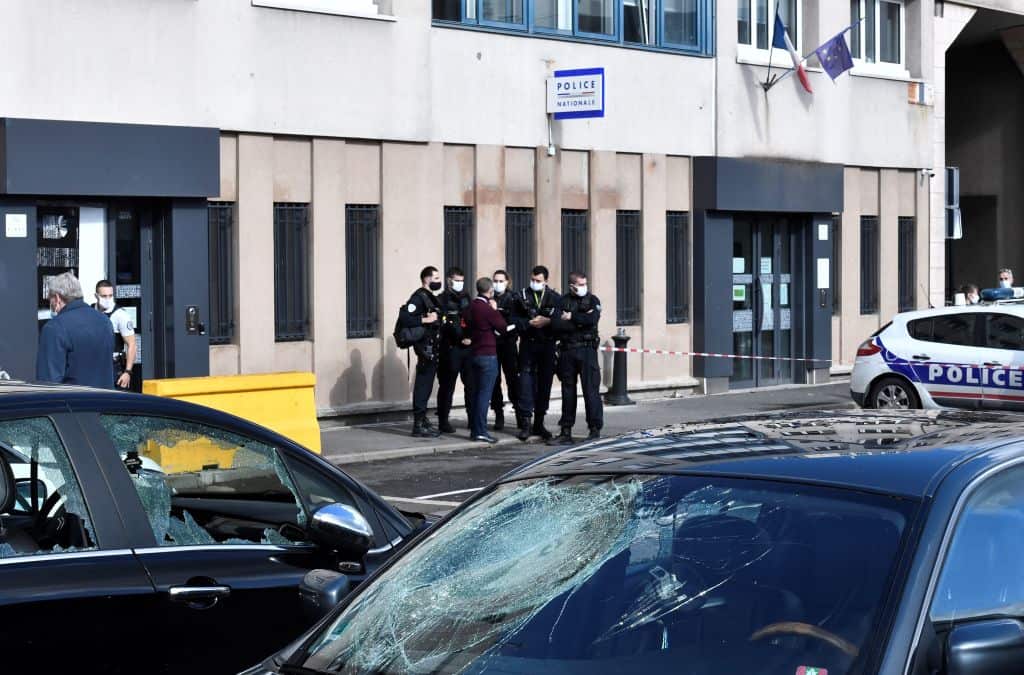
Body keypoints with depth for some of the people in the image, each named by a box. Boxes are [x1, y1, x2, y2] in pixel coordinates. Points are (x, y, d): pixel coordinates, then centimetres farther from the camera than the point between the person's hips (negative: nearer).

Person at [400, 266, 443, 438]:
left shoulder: (431, 297, 18)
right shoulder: (419, 297, -12)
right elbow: (405, 318, -23)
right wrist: (425, 320, -23)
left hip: (433, 348, 10)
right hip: (425, 348, -9)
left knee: (426, 385, 14)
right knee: (423, 385, -8)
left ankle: (423, 421, 21)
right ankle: (419, 425, -6)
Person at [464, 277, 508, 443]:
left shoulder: (470, 307, 6)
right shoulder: (488, 309, -17)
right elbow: (503, 328, -9)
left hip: (475, 353, 8)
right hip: (488, 355, -8)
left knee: (477, 392, 13)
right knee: (485, 393, -6)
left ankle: (474, 429, 16)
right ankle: (480, 431, -7)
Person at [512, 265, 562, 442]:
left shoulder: (555, 298, 6)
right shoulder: (522, 296, 4)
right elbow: (514, 320, -2)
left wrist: (548, 321, -16)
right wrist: (530, 323, -15)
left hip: (547, 346, 2)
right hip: (528, 344, -2)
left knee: (545, 383, 6)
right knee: (526, 379, -10)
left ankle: (539, 423, 16)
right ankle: (526, 422, -10)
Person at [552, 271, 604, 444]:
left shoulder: (592, 300, 4)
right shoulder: (563, 301, 6)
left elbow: (592, 320, -14)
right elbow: (557, 325, -9)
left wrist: (571, 317, -10)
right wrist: (581, 321, -13)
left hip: (587, 350, -2)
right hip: (567, 351, 2)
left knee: (591, 389, -6)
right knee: (568, 390, 7)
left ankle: (595, 428, 1)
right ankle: (566, 431, 12)